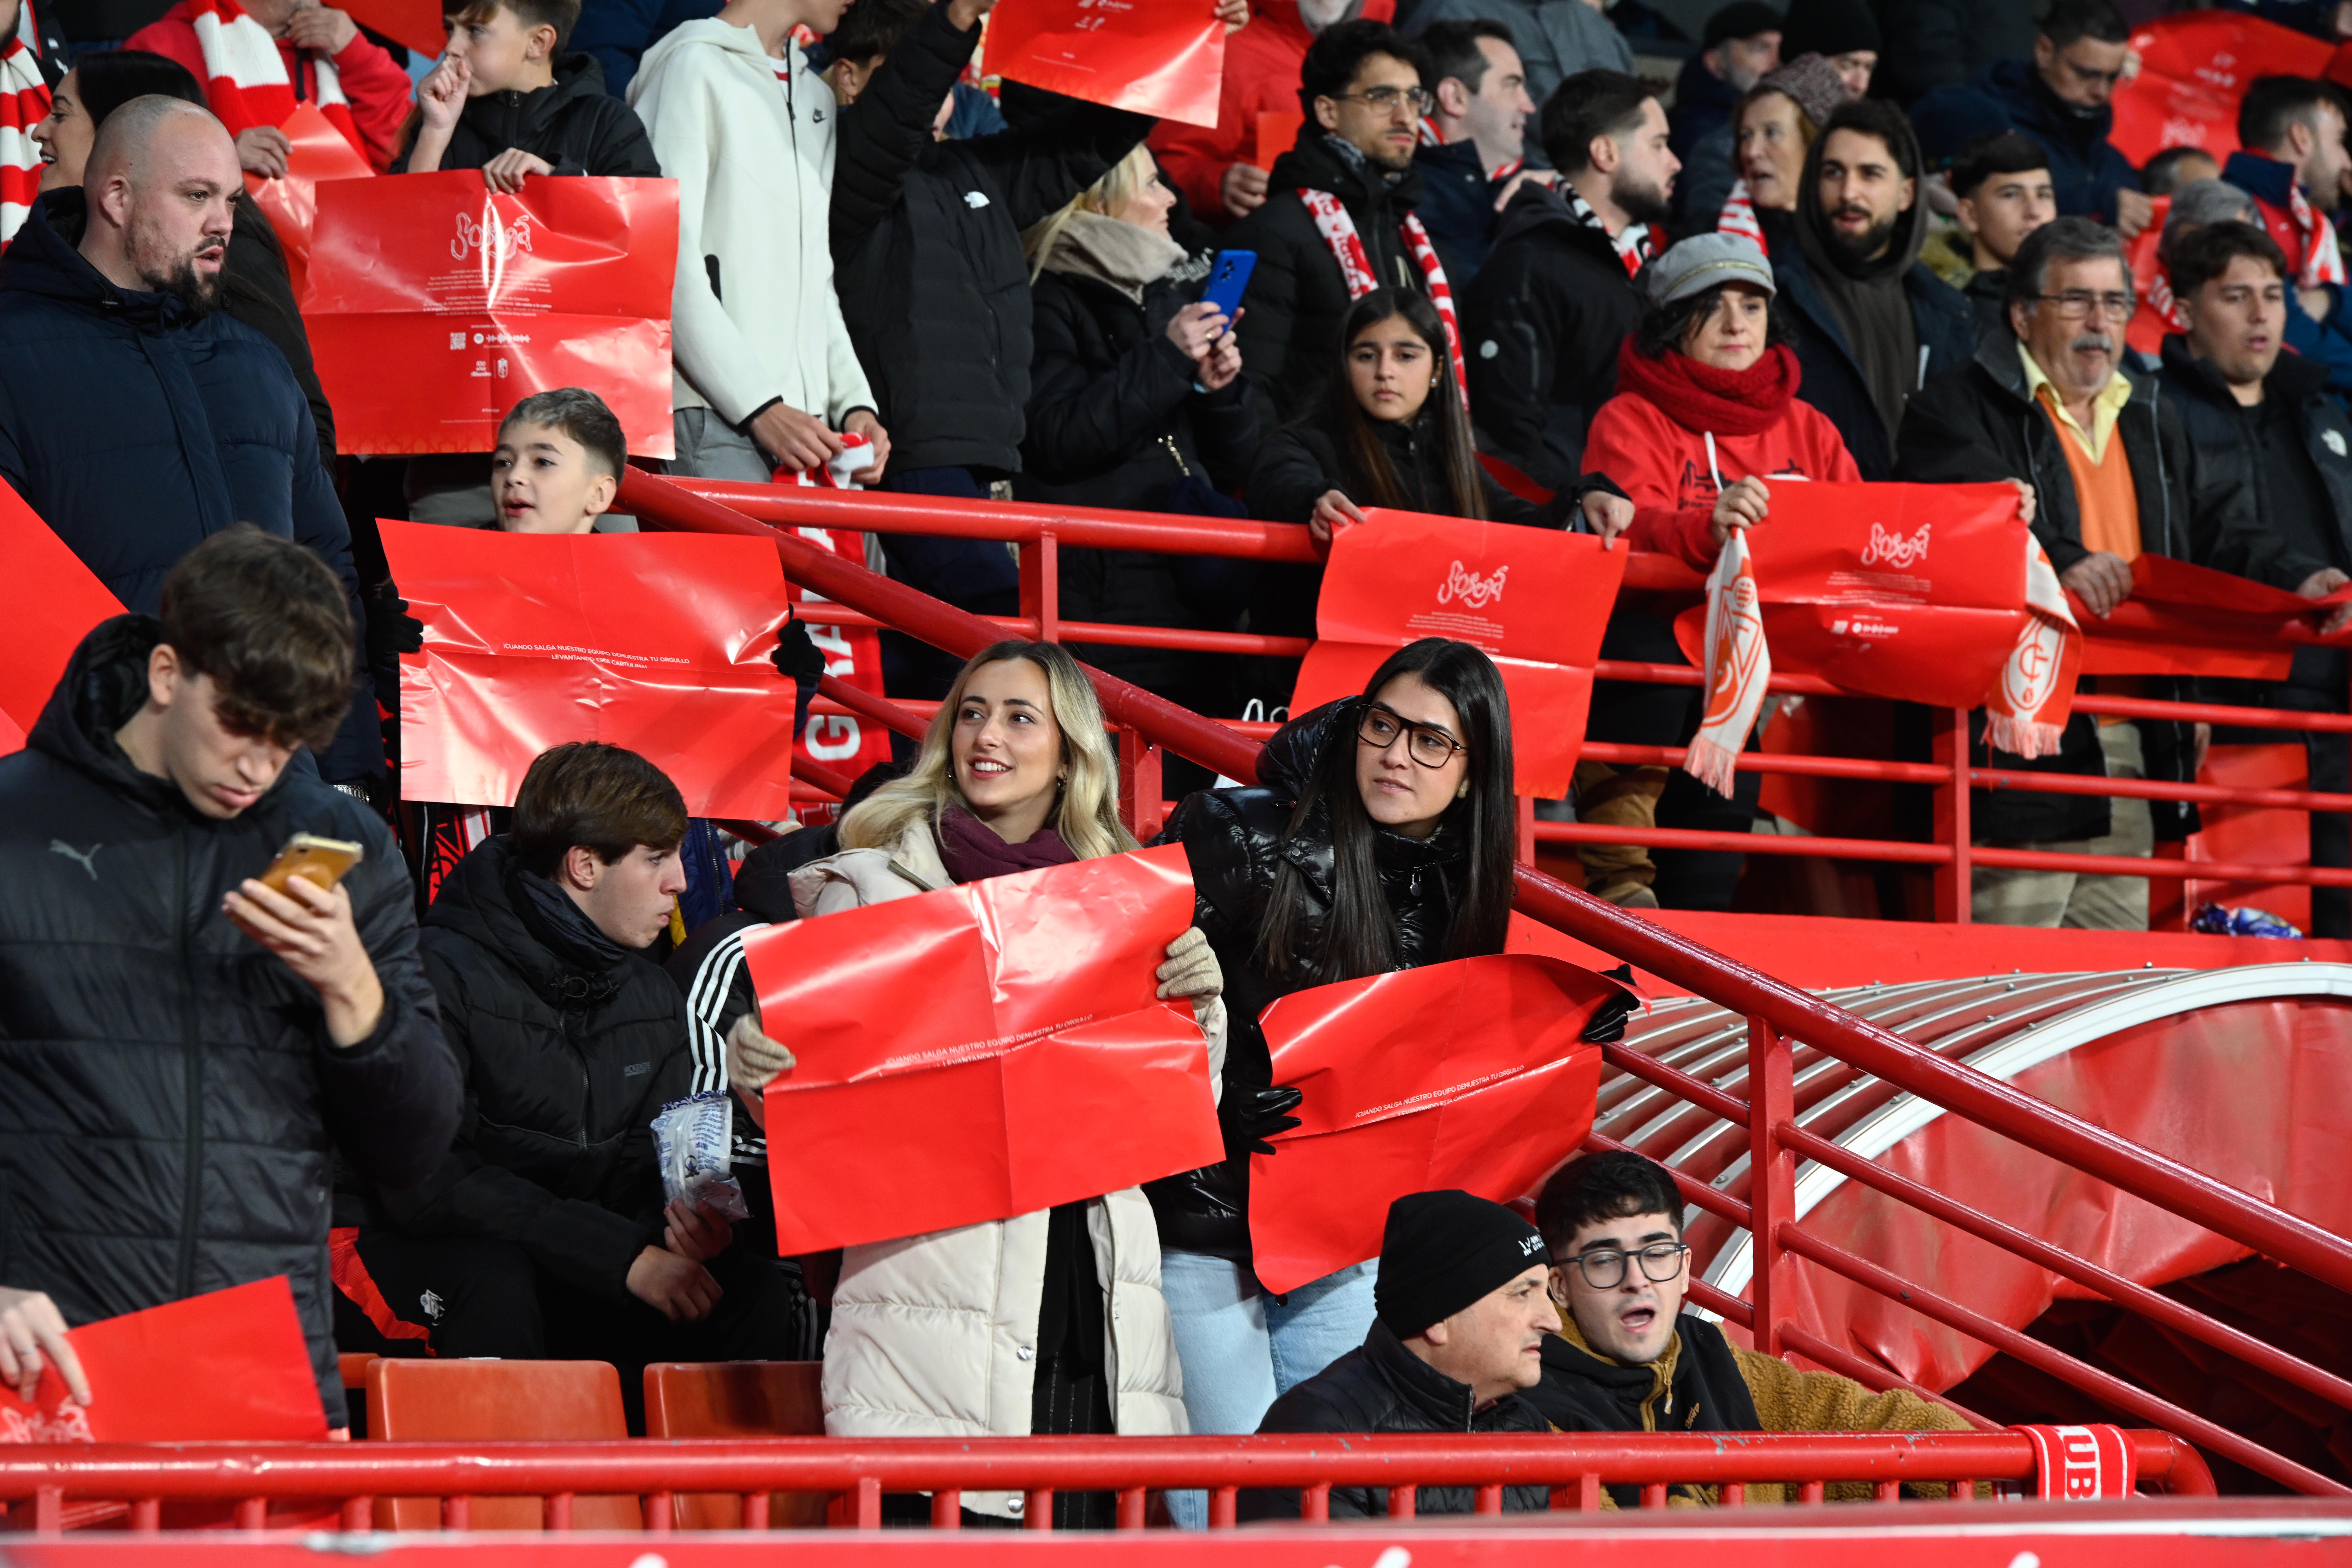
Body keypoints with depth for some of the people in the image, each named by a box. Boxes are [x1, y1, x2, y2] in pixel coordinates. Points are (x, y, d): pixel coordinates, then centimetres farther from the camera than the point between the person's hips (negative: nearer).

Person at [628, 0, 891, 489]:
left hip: (809, 423, 8)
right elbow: (670, 262, -10)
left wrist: (854, 403, 7)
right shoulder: (695, 64, -1)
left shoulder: (817, 99, 25)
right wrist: (761, 407, -15)